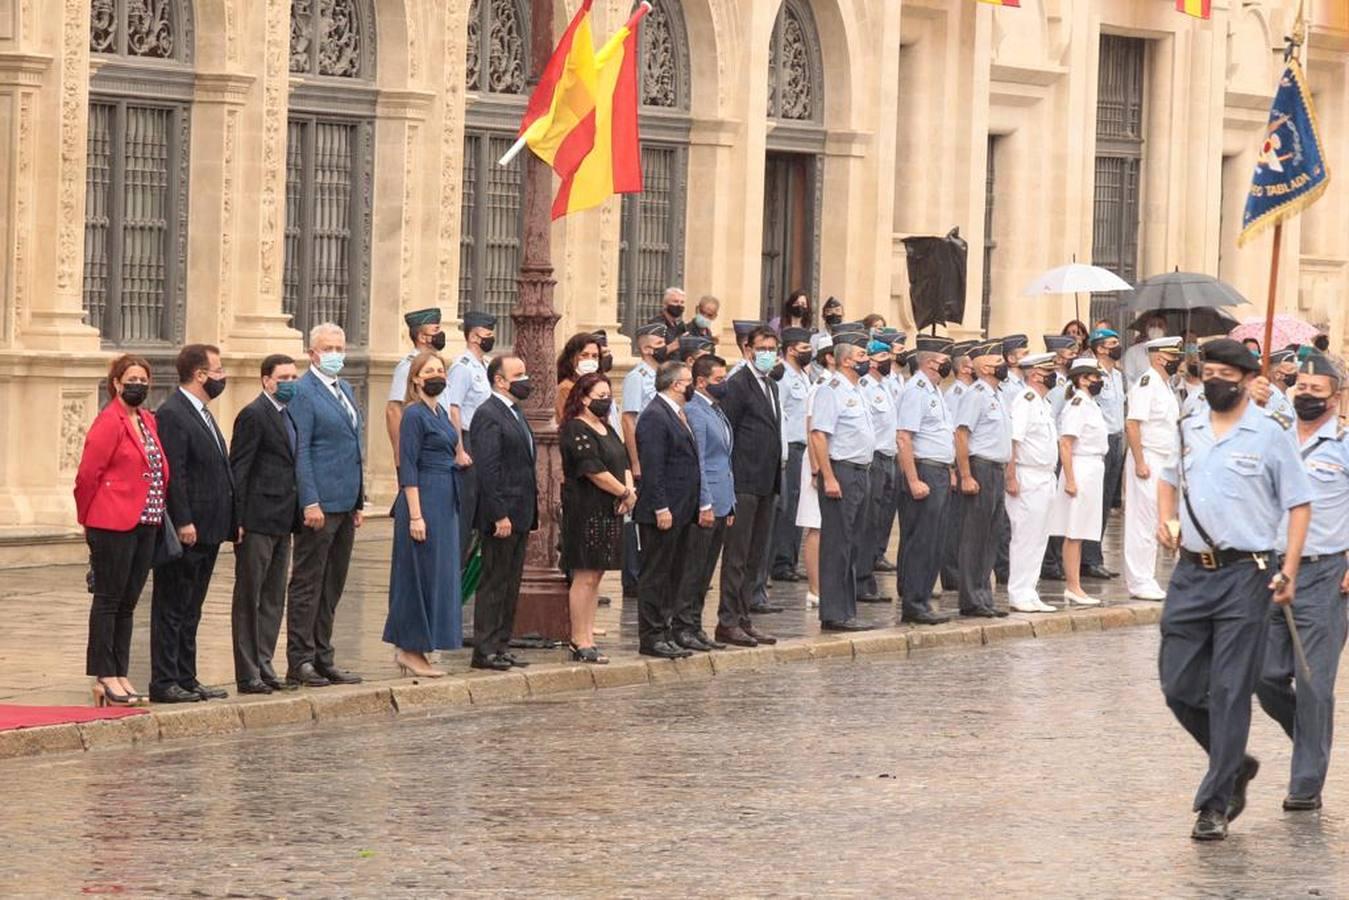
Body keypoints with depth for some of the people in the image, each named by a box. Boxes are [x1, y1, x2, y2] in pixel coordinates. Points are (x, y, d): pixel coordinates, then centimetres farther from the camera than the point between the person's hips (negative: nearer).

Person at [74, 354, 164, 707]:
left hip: (145, 525, 8)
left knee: (127, 603, 10)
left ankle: (119, 677, 13)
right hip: (114, 525, -8)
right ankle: (104, 678, 0)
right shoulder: (109, 422, -10)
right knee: (108, 600, -3)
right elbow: (87, 474, -12)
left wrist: (158, 511, 14)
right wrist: (89, 520, -3)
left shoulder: (148, 421, 15)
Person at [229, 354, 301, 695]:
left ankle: (263, 667, 18)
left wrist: (295, 516, 14)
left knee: (273, 599, 12)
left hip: (282, 522, 9)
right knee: (249, 599, -2)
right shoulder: (254, 415, -10)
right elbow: (238, 470, -13)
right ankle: (248, 674, 0)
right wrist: (238, 520, -18)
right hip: (258, 521, -9)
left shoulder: (287, 415, 16)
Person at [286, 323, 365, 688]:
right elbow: (299, 451, -14)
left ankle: (322, 658, 17)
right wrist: (310, 503, -20)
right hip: (319, 505, -8)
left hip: (345, 505, 8)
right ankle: (300, 661, 0)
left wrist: (360, 501, 18)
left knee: (332, 587, 12)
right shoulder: (303, 393, -10)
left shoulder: (345, 390, 17)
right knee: (308, 585, -3)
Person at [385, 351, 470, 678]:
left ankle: (407, 650, 16)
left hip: (444, 504, 9)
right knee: (420, 576, -5)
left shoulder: (441, 413, 14)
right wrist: (415, 515, -20)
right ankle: (410, 651, 1)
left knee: (439, 575, 10)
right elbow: (408, 468, -16)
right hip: (423, 501, -9)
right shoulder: (414, 414, -11)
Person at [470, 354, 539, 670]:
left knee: (510, 585, 12)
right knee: (494, 583, -5)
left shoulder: (515, 413, 17)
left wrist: (529, 513, 17)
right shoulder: (488, 415, -13)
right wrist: (500, 515, -22)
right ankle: (485, 651, -1)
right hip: (502, 514, -9)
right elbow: (487, 469, -19)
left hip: (520, 514, 9)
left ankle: (501, 647, 16)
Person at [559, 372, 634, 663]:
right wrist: (625, 493, -10)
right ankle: (580, 642, -5)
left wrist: (629, 491, -4)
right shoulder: (576, 430, -12)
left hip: (608, 511, 10)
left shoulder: (607, 429, 18)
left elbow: (624, 463, 15)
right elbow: (595, 471, -18)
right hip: (586, 511, -10)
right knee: (585, 576, -8)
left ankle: (588, 637, 15)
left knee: (595, 576, 11)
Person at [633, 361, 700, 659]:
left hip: (681, 511, 10)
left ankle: (665, 634, 18)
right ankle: (651, 638, -1)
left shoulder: (675, 414, 17)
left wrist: (691, 508, 18)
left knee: (673, 576, 13)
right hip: (664, 511, -10)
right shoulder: (654, 416, -14)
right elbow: (652, 466, -19)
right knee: (656, 575, -4)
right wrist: (661, 508, -22)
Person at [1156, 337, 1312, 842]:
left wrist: (1289, 571, -9)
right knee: (1179, 687, 5)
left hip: (1244, 574, -5)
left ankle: (1215, 804, 0)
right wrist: (1165, 519, 9)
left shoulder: (1268, 435, -4)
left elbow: (1299, 503, -1)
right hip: (1190, 573, 5)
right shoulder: (1187, 432, 11)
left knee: (1230, 692, -4)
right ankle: (1235, 765, 28)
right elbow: (1169, 479, 29)